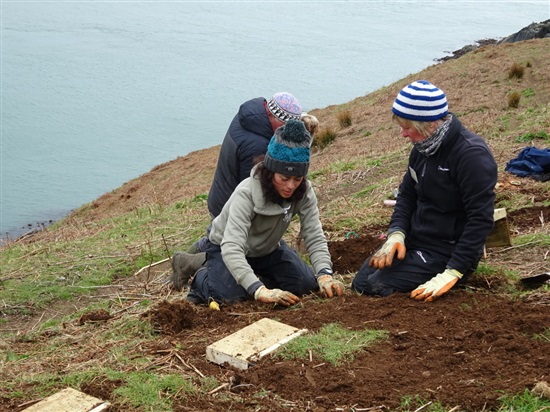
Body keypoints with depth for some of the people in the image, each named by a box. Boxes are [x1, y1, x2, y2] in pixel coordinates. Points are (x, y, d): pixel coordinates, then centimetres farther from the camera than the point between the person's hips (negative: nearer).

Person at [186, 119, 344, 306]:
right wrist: (260, 290, -59)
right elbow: (231, 248, -46)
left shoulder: (304, 192, -22)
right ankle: (203, 279, 6)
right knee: (231, 294, -29)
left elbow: (315, 239, -24)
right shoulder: (246, 193, -37)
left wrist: (324, 275, -43)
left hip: (268, 249, 5)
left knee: (307, 283, -12)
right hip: (226, 248, -4)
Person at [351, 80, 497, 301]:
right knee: (360, 283, 4)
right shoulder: (422, 148, 3)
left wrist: (452, 273, -28)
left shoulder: (472, 154, -23)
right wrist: (396, 233, -6)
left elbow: (481, 219, -26)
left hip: (447, 251, -8)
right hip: (414, 241, 9)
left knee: (378, 287, -20)